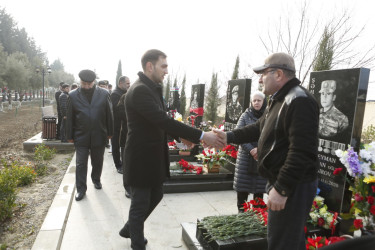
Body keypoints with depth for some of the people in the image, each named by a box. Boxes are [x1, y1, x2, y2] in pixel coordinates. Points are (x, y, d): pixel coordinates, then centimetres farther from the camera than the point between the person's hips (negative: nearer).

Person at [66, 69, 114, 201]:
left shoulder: (104, 94, -2)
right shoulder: (73, 95, -1)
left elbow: (109, 114, 3)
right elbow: (70, 117, 3)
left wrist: (109, 133, 3)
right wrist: (70, 136, 3)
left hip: (99, 135, 1)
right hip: (81, 136, 0)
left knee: (98, 162, 16)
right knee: (80, 164, 2)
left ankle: (96, 180, 39)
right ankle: (81, 188, 15)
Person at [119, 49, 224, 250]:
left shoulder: (151, 88, 10)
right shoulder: (140, 90, -22)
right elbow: (163, 120, -30)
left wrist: (181, 136, 3)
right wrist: (201, 136, -30)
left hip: (152, 157, 10)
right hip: (141, 159, -10)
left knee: (155, 196, 23)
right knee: (140, 204, 7)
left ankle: (129, 229, 45)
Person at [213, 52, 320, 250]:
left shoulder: (300, 102, -21)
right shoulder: (279, 100, 14)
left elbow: (302, 152, -28)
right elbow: (259, 128, 19)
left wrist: (281, 189, -27)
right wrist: (229, 136, 11)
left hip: (293, 187, -11)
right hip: (281, 182, 11)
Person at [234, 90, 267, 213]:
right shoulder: (245, 116, 3)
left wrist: (260, 149, -15)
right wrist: (251, 150, -13)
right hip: (246, 156, 0)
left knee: (260, 184, 6)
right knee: (243, 183, 3)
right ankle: (241, 208, 19)